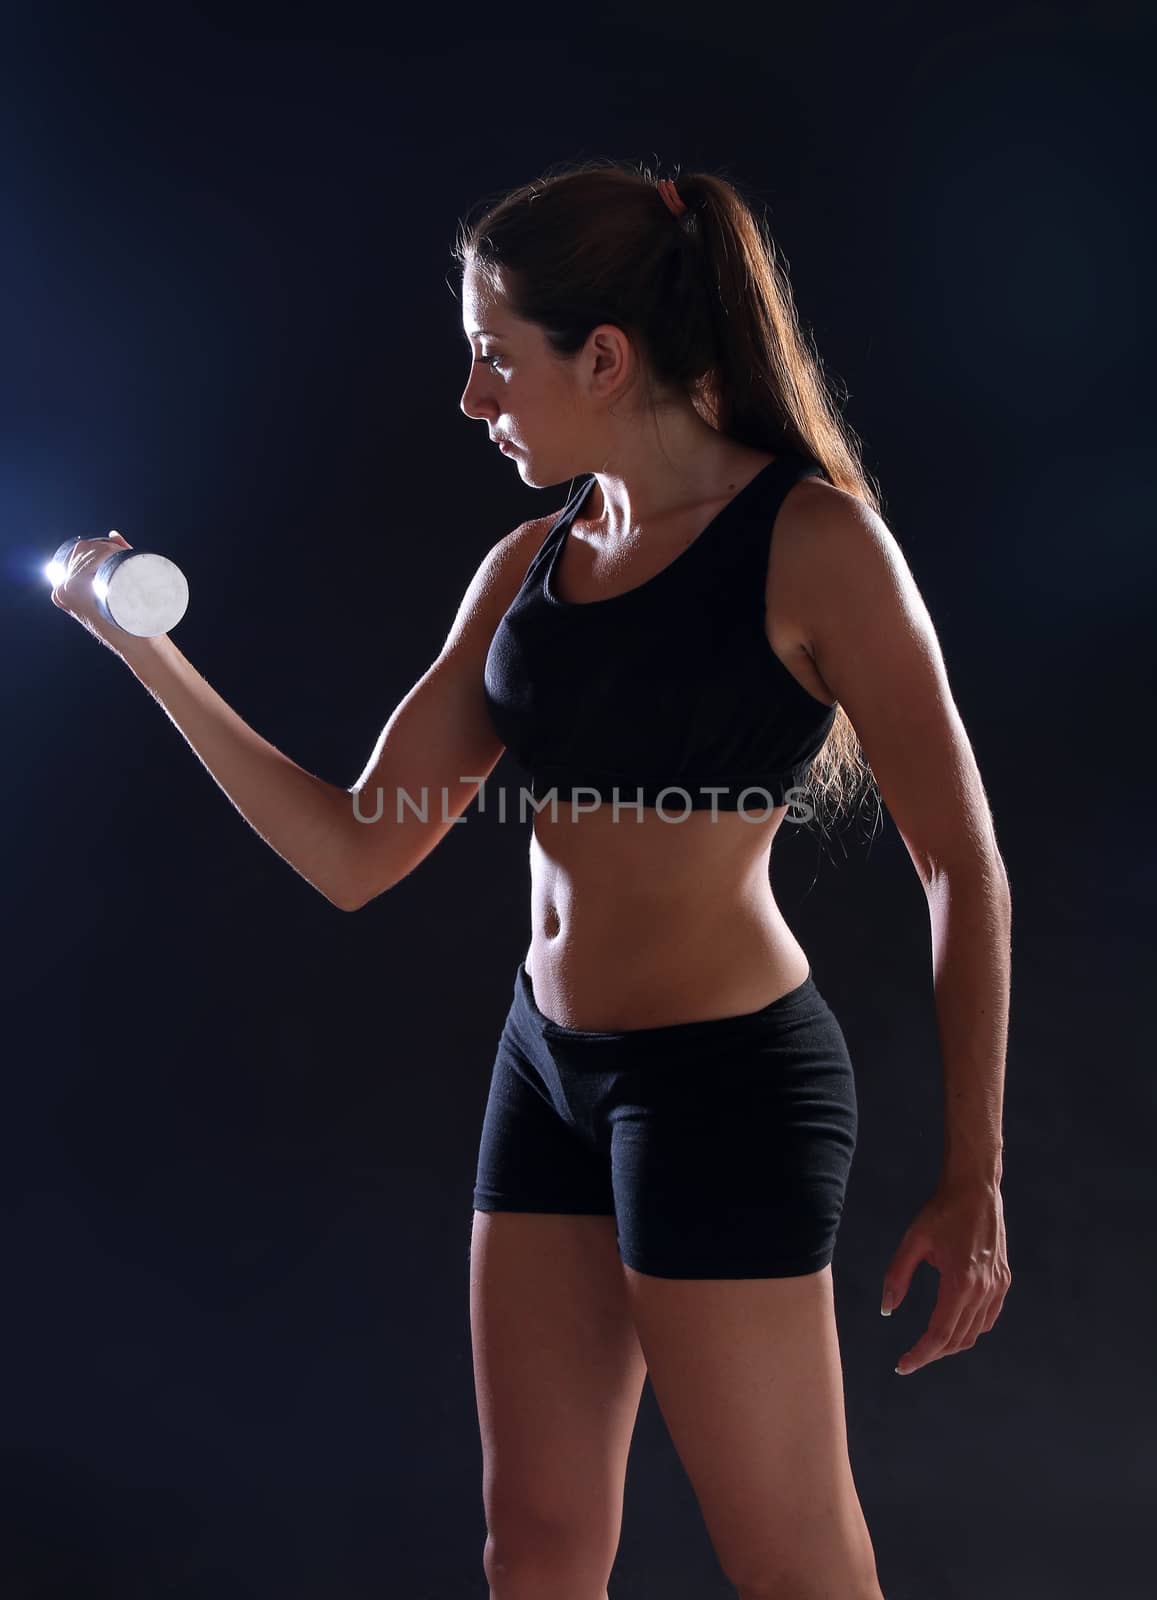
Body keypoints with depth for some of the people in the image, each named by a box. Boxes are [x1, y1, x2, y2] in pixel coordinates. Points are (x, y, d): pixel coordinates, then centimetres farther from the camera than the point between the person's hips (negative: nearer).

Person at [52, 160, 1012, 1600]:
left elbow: (963, 870, -10)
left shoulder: (811, 538, -11)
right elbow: (354, 857, 6)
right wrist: (146, 651, 3)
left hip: (726, 1079, -6)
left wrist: (972, 1177, -12)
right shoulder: (526, 570, 8)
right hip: (548, 1063, 7)